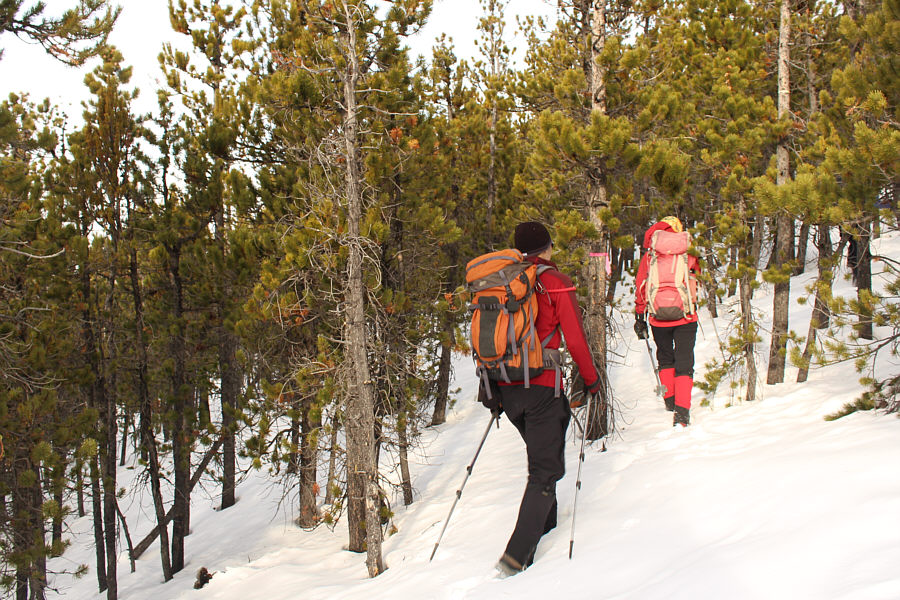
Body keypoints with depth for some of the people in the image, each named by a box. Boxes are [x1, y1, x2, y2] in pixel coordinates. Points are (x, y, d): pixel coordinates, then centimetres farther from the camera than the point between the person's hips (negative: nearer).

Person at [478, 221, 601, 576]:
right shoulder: (555, 282, -5)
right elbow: (574, 337, -6)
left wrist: (490, 388, 19)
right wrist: (591, 379, 7)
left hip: (505, 386, 6)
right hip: (541, 385, -6)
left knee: (542, 455, 26)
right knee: (546, 469, -2)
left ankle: (544, 528, 32)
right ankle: (517, 556, -10)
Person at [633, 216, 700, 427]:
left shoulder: (649, 255, 3)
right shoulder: (688, 253, 1)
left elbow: (640, 288, 7)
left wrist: (639, 317, 14)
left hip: (659, 318, 1)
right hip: (685, 317, -1)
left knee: (665, 359, 23)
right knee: (684, 363, 1)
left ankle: (670, 400, 27)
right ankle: (682, 410, -10)